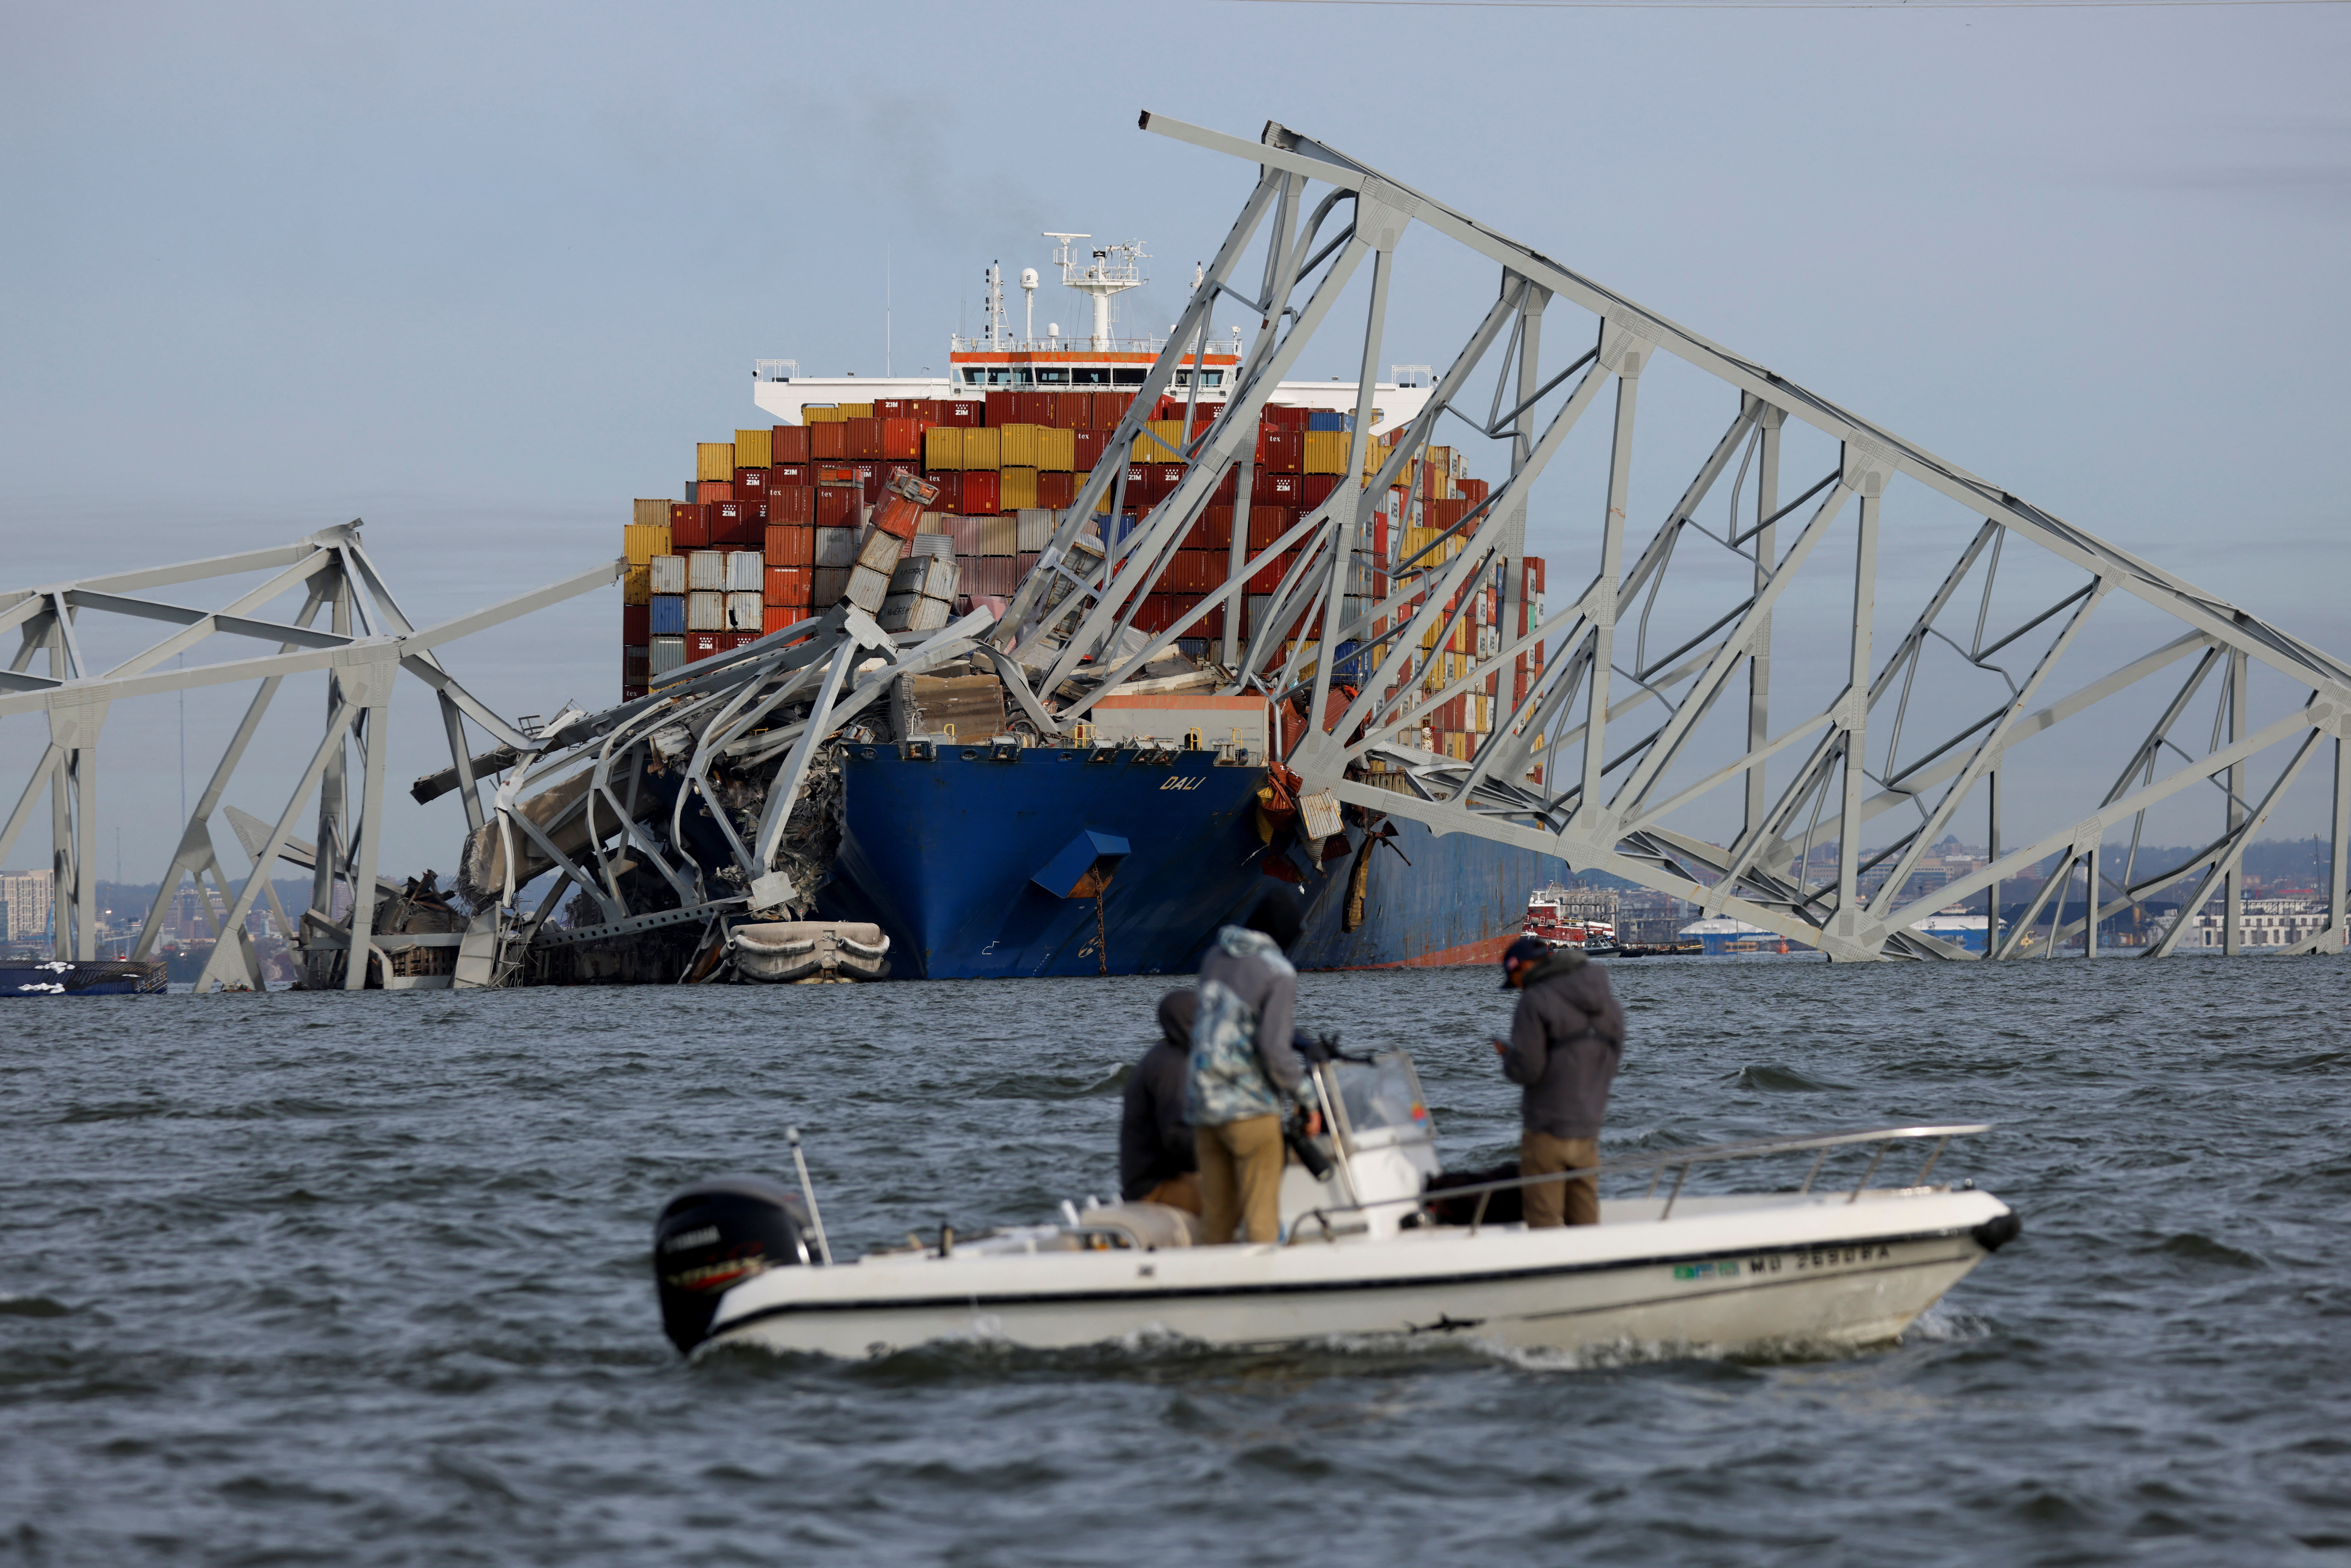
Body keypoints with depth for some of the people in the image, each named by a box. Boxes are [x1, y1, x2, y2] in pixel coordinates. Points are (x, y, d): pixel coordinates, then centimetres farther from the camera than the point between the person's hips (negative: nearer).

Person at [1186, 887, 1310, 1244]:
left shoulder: (1216, 956, 9)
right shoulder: (1279, 974, -12)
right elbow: (1273, 1049, -18)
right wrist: (1299, 1084, -2)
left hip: (1202, 1103, 7)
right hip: (1248, 1105, -7)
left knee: (1216, 1218, 11)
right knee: (1261, 1216, -2)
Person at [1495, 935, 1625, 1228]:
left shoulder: (1536, 1000, -13)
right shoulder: (1606, 998, 9)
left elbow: (1526, 1069, -17)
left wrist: (1507, 1053, 2)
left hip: (1546, 1130, -7)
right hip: (1588, 1129, 7)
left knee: (1544, 1220, -1)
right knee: (1585, 1219, 11)